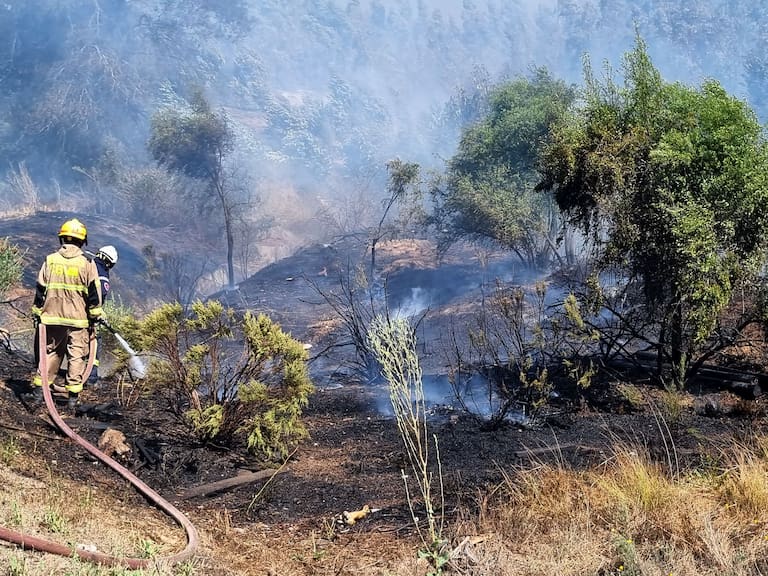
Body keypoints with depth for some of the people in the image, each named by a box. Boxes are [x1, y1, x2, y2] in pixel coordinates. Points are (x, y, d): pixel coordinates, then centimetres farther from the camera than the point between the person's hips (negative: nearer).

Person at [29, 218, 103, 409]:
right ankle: (73, 395, 1)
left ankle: (39, 387, 15)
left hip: (52, 316, 2)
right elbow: (94, 292, -4)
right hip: (78, 318, -2)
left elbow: (40, 290, 4)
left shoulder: (50, 260, 2)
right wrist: (96, 315, 5)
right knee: (77, 355, 3)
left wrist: (37, 313, 13)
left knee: (50, 351, 16)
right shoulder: (87, 263, -5)